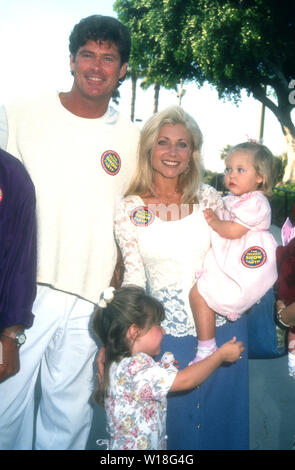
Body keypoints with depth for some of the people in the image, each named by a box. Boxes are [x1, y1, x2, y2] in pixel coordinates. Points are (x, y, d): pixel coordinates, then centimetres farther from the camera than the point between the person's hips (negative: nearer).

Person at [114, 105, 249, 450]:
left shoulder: (209, 198, -1)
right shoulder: (129, 209, -5)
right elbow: (134, 278, -2)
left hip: (222, 327, 2)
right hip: (167, 332, -1)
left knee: (222, 415, 17)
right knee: (173, 416, 13)